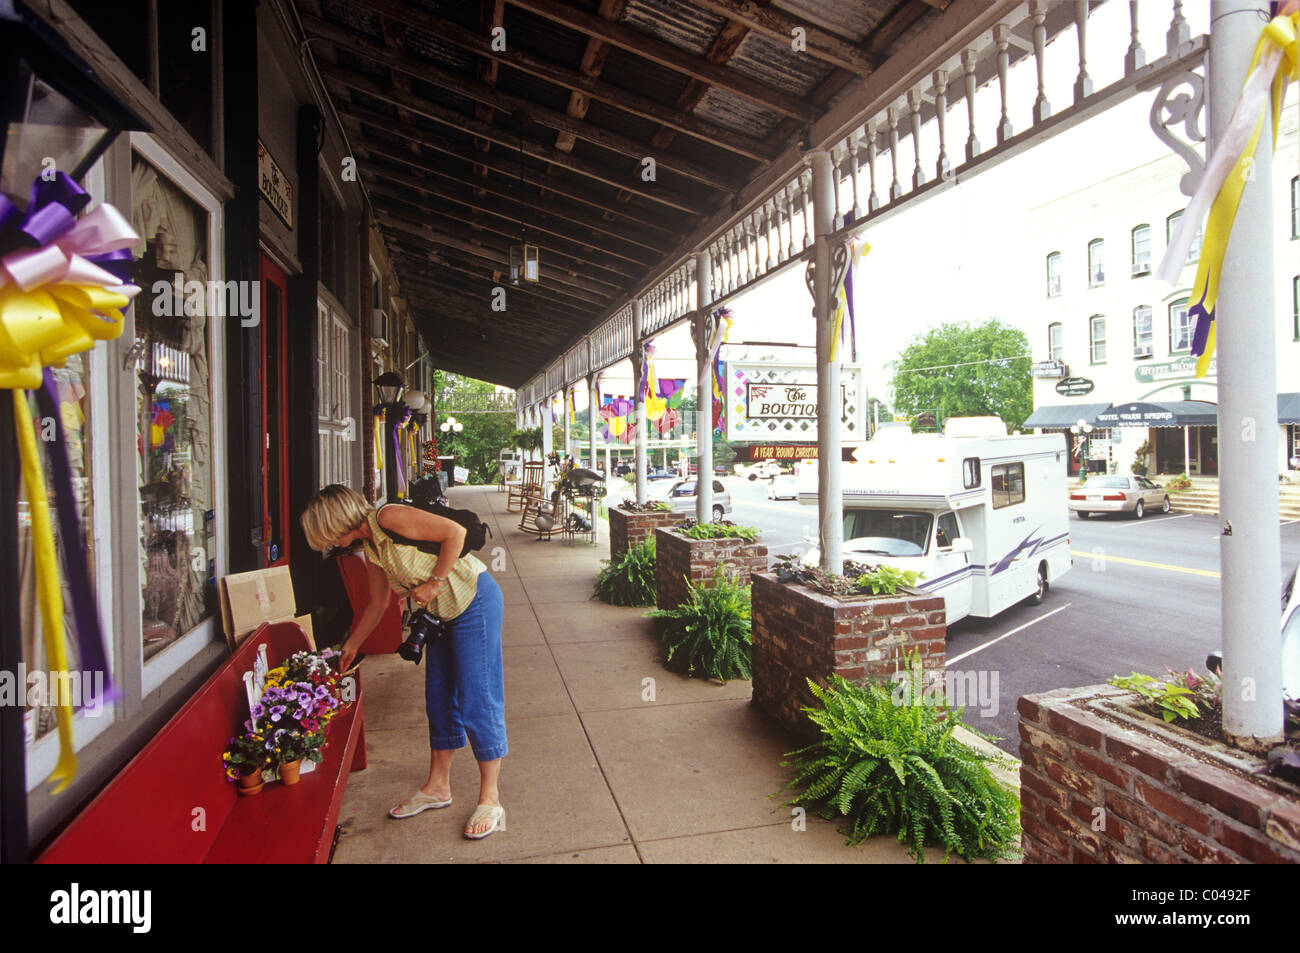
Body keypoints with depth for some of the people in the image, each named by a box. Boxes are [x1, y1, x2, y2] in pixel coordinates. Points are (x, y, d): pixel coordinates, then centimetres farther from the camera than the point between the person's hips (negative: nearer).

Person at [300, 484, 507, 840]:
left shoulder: (388, 518, -17)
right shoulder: (370, 550, 10)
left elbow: (455, 531, -23)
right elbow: (377, 605, 23)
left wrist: (434, 582, -19)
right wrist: (351, 647, 31)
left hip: (474, 600, -9)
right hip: (443, 612, 9)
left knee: (476, 699, -4)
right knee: (439, 697, 15)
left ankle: (490, 798, 7)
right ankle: (438, 787, 30)